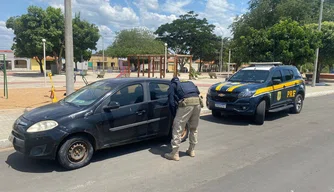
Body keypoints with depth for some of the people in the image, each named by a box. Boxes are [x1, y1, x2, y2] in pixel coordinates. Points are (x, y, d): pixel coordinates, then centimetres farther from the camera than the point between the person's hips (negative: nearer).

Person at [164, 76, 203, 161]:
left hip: (186, 103, -6)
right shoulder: (189, 83, 38)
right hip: (198, 102, 6)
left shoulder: (173, 85, 23)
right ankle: (191, 150, 32)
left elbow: (171, 102, 12)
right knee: (193, 128, 22)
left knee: (177, 129, 3)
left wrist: (175, 115, 20)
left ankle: (175, 154, 6)